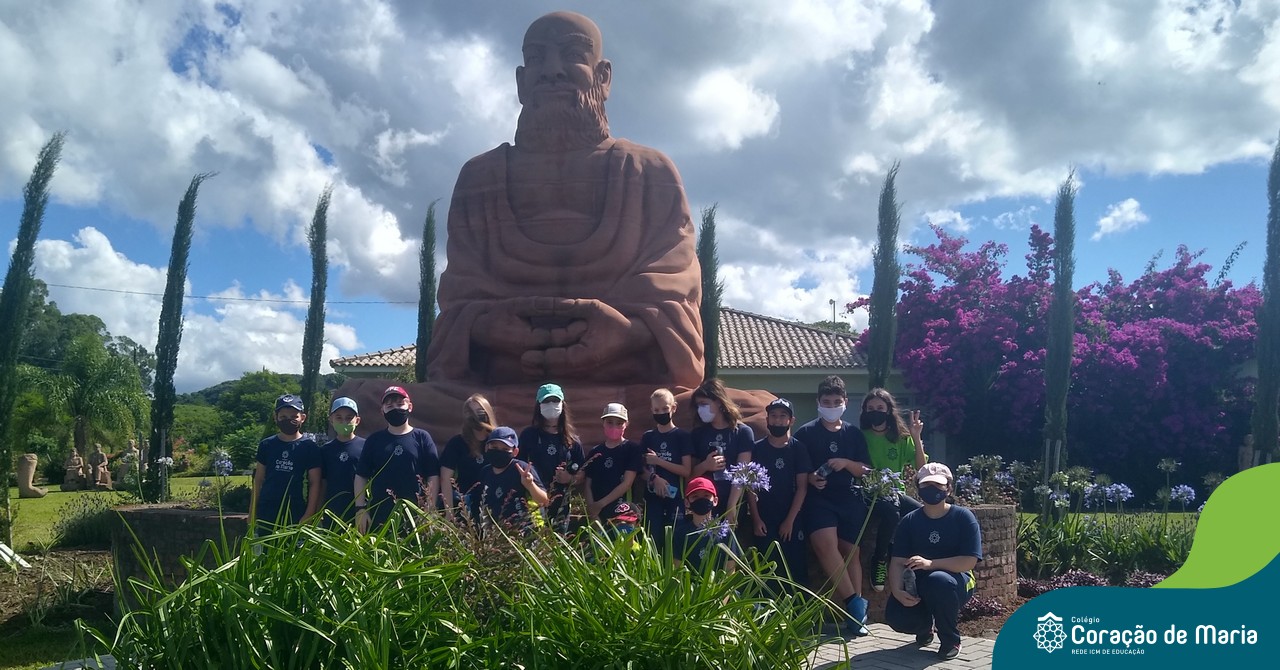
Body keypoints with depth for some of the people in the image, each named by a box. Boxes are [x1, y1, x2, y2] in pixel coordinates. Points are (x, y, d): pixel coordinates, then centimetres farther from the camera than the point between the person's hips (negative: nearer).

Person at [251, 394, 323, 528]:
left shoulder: (310, 447, -1)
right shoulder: (266, 445, 8)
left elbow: (315, 484, -2)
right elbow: (258, 481, 12)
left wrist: (309, 515, -8)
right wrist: (252, 512, 7)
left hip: (296, 515, -3)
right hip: (266, 513, 3)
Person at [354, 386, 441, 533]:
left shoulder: (422, 437, 3)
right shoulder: (374, 440, 9)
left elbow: (433, 477, 1)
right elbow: (361, 477, 9)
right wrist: (361, 508, 0)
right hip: (378, 516, 2)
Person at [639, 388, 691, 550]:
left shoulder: (683, 436, 1)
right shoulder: (647, 437, 10)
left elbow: (686, 471, -5)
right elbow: (642, 469, 8)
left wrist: (658, 461, -9)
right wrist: (654, 478, -12)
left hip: (675, 497, -2)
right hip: (653, 497, 2)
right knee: (653, 541, -2)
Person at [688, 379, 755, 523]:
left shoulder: (742, 432, 1)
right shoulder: (697, 434, 11)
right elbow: (690, 472, 12)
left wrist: (732, 506, -14)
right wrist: (705, 466, -9)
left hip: (732, 504, -2)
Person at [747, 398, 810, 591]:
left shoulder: (799, 449, 2)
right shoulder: (757, 449, 5)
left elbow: (802, 487, -3)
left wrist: (790, 520, -9)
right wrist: (756, 518, -5)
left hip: (792, 520, -1)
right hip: (764, 520, 1)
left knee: (796, 568, -3)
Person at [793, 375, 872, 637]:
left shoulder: (854, 434, 13)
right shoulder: (805, 433, 4)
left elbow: (866, 470, 10)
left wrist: (847, 463, -8)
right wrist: (810, 478, -16)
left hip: (850, 498, 3)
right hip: (819, 499, -3)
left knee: (851, 550, -1)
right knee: (826, 544, -23)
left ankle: (856, 613, 4)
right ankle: (855, 603, -16)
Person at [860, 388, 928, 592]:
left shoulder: (902, 437, 6)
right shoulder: (861, 437, -1)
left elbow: (921, 468, -3)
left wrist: (916, 437, -11)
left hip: (895, 493, 3)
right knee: (891, 513, -35)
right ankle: (879, 560, -12)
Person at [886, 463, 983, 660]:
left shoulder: (963, 517, -8)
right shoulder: (909, 521, 0)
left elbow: (969, 562, -17)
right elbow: (898, 562, -7)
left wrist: (930, 563, -29)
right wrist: (898, 591, -27)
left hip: (956, 582, -3)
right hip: (917, 584, 3)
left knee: (937, 580, -39)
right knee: (895, 616, -25)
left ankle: (950, 639, -10)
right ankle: (926, 625, 16)